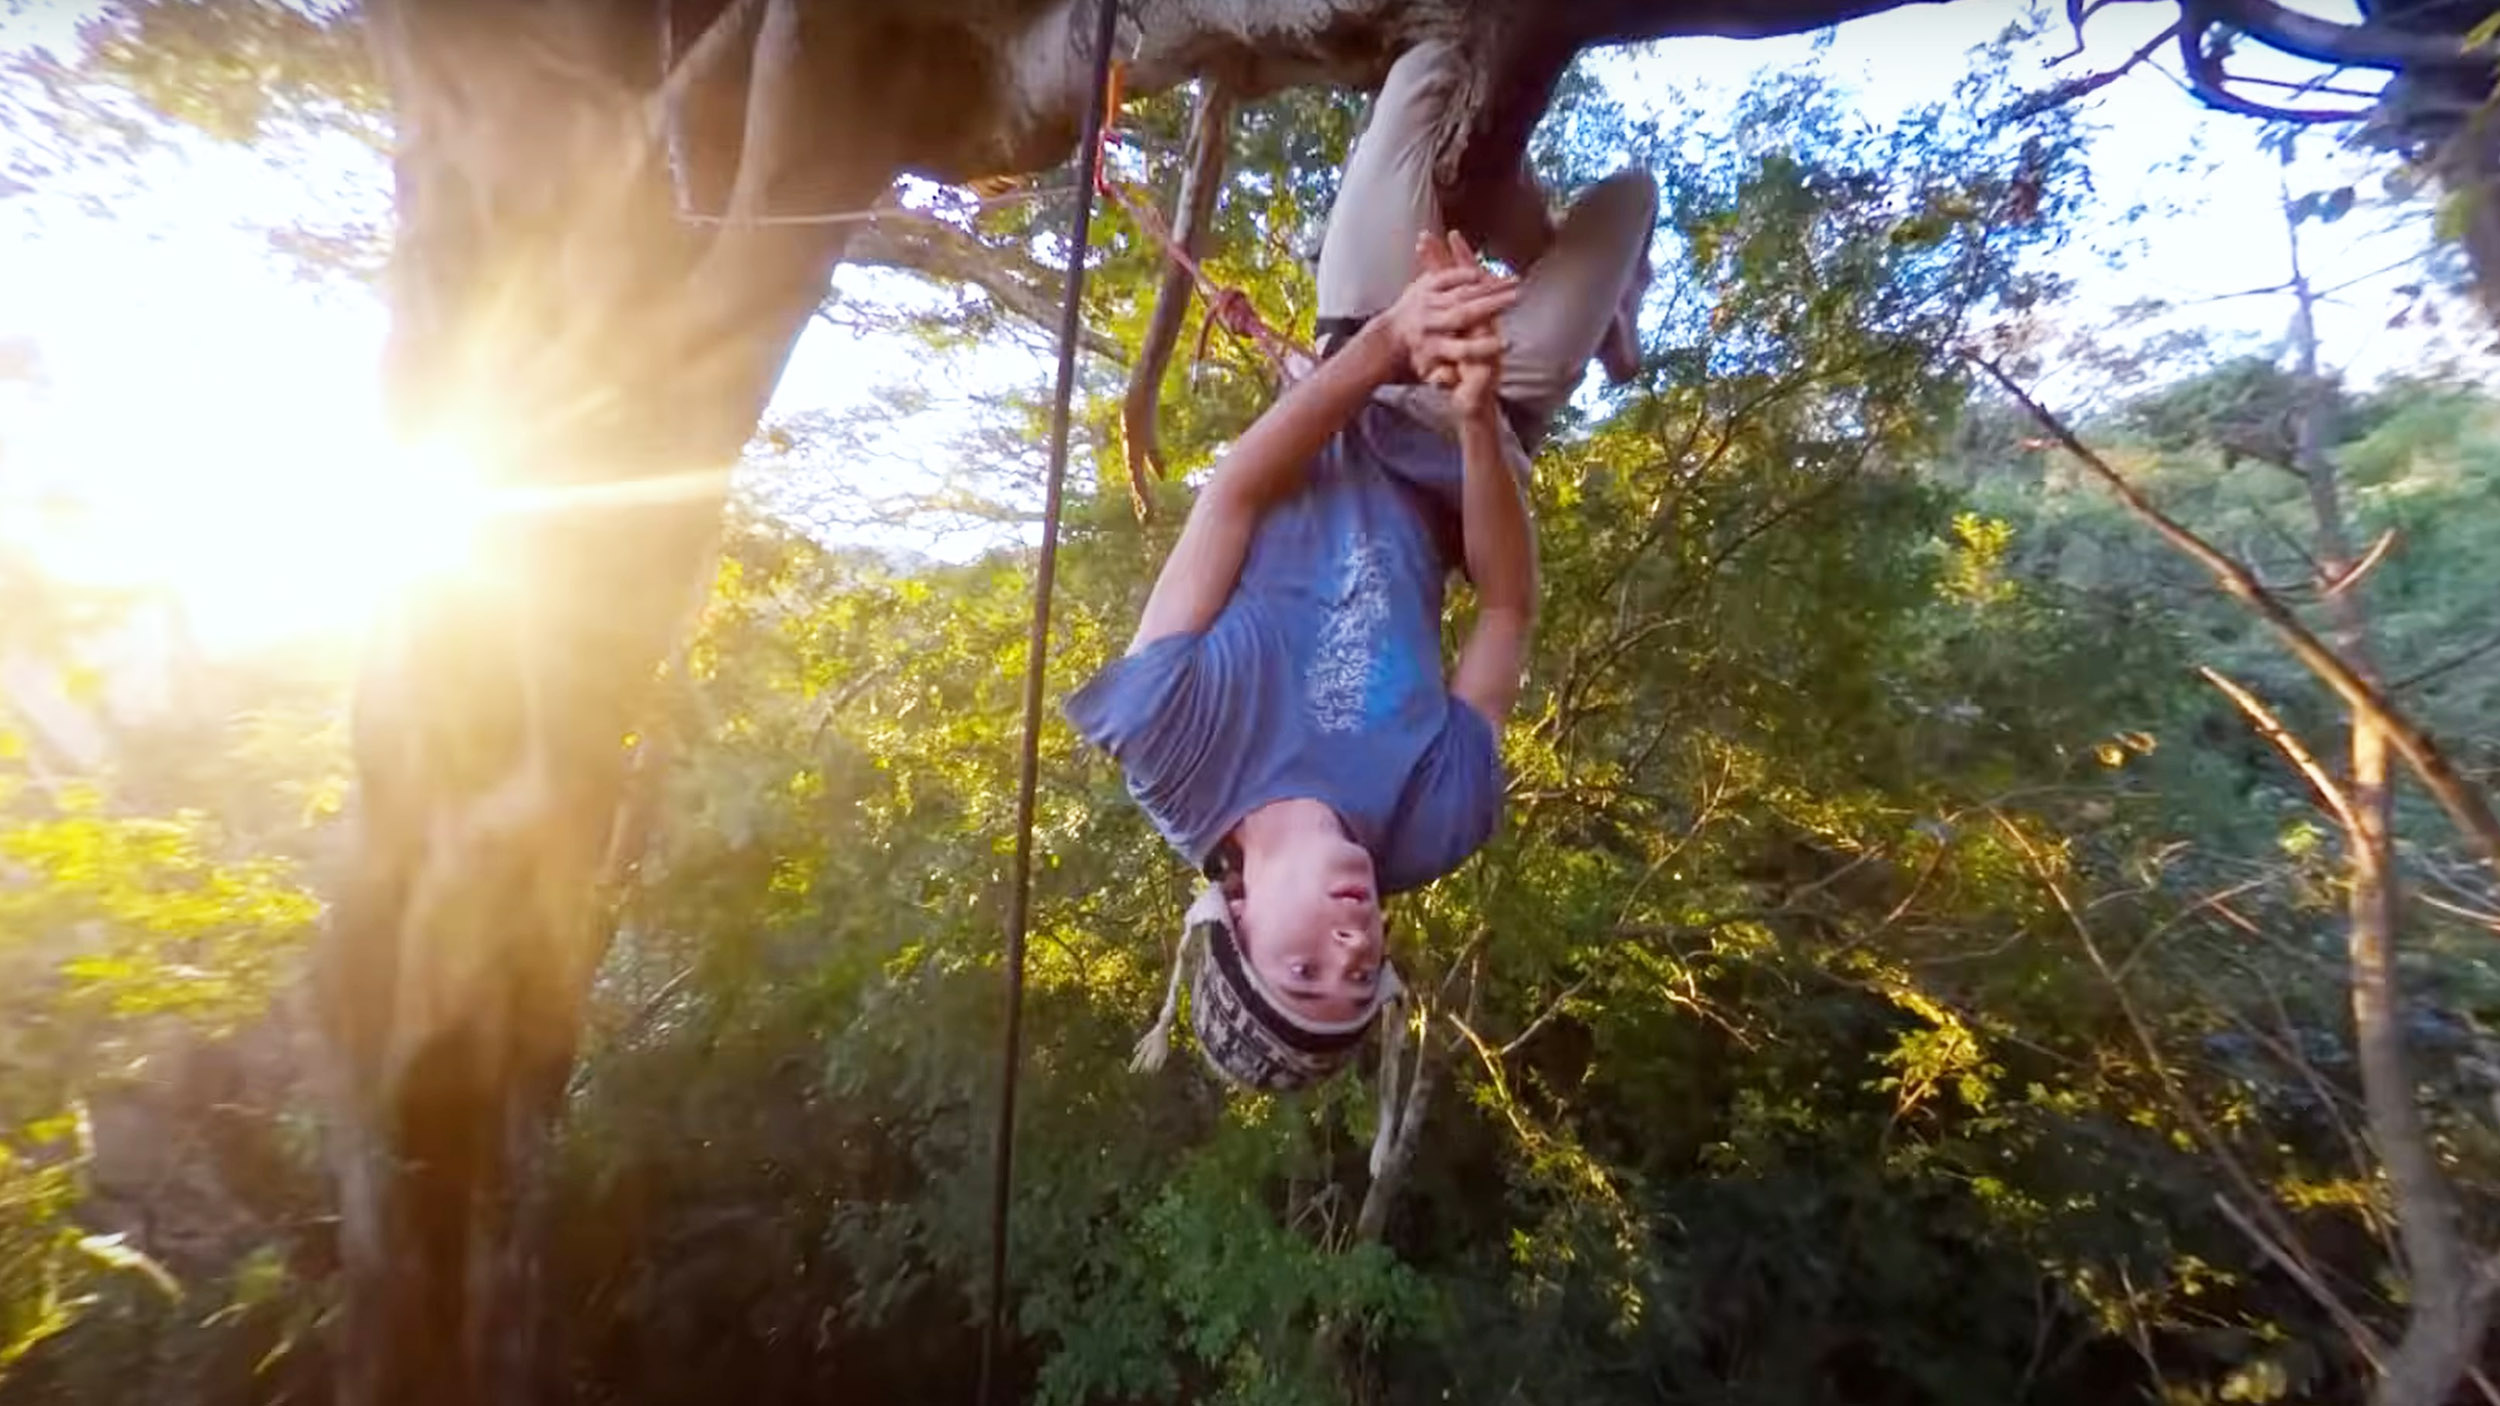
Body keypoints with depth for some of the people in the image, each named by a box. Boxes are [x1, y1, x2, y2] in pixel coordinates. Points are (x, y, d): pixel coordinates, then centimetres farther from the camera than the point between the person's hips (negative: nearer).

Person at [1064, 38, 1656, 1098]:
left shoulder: (1178, 756, -29)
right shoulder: (1431, 826, -25)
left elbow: (1231, 497, -28)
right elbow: (1511, 615, -21)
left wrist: (1384, 345, -36)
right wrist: (1480, 419, -34)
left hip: (1362, 403, 2)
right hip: (1451, 459, -1)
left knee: (1431, 73, 1)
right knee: (1629, 195, 6)